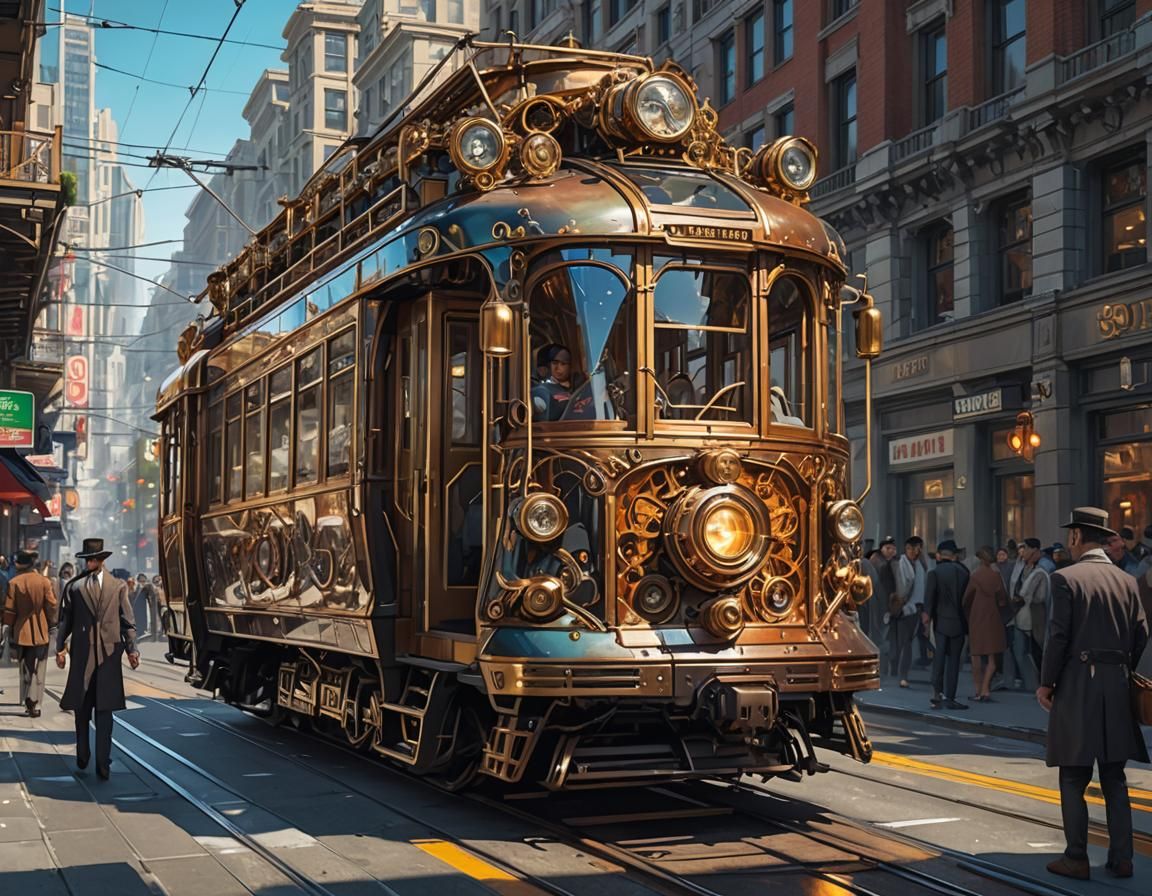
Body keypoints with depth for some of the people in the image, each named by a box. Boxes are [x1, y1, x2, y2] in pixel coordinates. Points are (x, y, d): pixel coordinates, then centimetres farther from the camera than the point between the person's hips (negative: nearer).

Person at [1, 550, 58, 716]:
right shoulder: (44, 582, -8)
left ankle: (28, 703, 18)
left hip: (21, 631, 1)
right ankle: (34, 703, -5)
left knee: (25, 668, 15)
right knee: (38, 669, 6)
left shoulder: (14, 583, -8)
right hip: (40, 632, -1)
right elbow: (52, 606, -4)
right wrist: (53, 627, 7)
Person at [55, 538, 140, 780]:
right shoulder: (74, 586, 5)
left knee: (104, 709, 0)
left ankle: (103, 762, 2)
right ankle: (82, 755, 22)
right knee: (81, 707, 8)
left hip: (109, 653, 0)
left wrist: (131, 649, -2)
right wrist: (61, 647, -4)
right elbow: (66, 619, 5)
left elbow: (127, 620, 5)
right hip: (82, 652, 0)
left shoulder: (118, 586, 7)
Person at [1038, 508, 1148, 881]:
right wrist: (1122, 670, 16)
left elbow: (1059, 636, -13)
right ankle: (1121, 858, 13)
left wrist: (1046, 683, -5)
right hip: (1117, 686, 5)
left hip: (1077, 685, -5)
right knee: (1114, 780, 12)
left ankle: (1076, 859, 4)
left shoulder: (1066, 578, -9)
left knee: (1074, 780, 2)